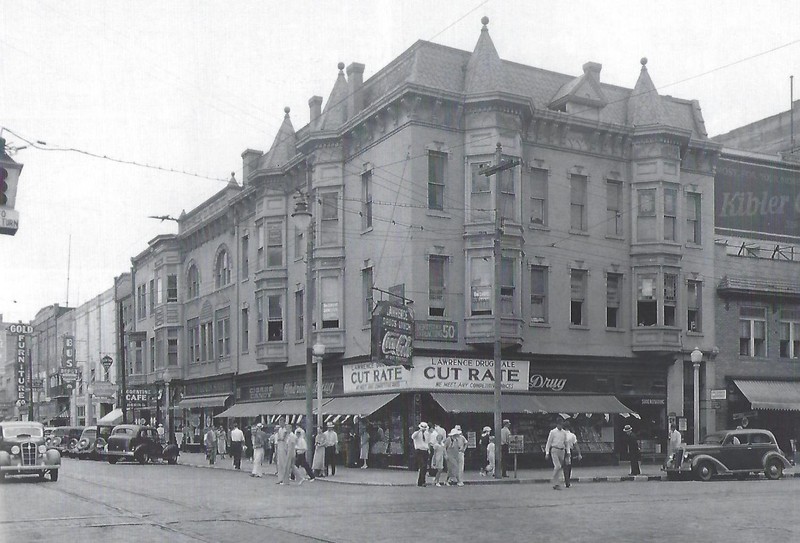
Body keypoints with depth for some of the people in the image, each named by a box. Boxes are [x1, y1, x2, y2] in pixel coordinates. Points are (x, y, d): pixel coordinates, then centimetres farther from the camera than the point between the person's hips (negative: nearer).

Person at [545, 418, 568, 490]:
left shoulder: (564, 433, 11)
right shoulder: (553, 432, -1)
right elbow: (549, 442, 1)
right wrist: (547, 452, -4)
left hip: (562, 451, 5)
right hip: (555, 450, -5)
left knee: (561, 467, 3)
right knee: (557, 466, -17)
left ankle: (555, 483, 11)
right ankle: (553, 480, -1)